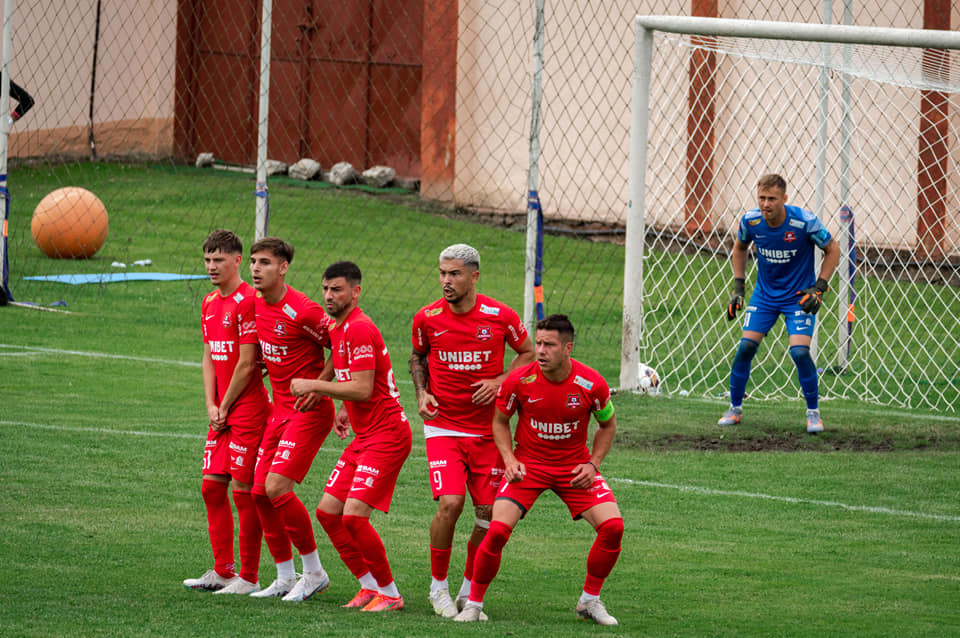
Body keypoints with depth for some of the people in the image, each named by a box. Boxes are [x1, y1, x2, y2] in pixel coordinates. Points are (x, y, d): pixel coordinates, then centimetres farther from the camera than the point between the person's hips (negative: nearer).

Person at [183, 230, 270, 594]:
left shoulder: (247, 302, -13)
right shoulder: (210, 303, 14)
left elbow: (246, 364, -14)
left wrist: (225, 408, -7)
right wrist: (211, 406, 4)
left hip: (248, 409, -9)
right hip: (221, 412, 9)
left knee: (244, 491, -5)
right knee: (212, 486, 8)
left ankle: (248, 578, 0)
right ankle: (222, 571, 16)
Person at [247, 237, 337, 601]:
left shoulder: (301, 312, -19)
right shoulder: (255, 306, 6)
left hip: (309, 411, -9)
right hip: (280, 409, 9)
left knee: (277, 487, -17)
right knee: (260, 492, 4)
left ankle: (314, 572, -2)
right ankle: (285, 577, 16)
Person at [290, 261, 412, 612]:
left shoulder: (359, 329, -16)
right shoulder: (338, 330, 15)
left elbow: (362, 389, -22)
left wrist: (314, 385, -14)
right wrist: (347, 411, 14)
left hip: (386, 435, -10)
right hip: (364, 435, 10)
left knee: (353, 515, -17)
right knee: (327, 512, 6)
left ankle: (389, 593, -4)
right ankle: (370, 586, 15)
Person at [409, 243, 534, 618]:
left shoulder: (500, 317, -7)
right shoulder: (427, 319, -4)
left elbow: (527, 353, 9)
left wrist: (499, 381, -8)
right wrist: (422, 393, -2)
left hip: (487, 429, 1)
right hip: (442, 426, -1)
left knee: (489, 512, 0)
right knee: (450, 504, -16)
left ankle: (470, 588, 20)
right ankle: (438, 585, 3)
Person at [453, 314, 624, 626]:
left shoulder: (591, 384, -14)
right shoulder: (519, 380, -15)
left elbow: (607, 425, 5)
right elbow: (500, 421, 3)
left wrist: (593, 465, -8)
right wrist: (510, 459, -11)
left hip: (574, 468, 1)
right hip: (528, 465, -1)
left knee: (612, 526, -15)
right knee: (498, 529, -20)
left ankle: (589, 601, 7)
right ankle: (474, 603, 0)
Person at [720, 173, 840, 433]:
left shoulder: (804, 221, -23)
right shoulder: (750, 221, -13)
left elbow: (832, 250, -7)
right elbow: (740, 247, 11)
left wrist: (819, 288, -15)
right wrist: (738, 287, 5)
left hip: (799, 296, -3)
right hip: (765, 295, 3)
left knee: (799, 351, -18)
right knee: (746, 346, -9)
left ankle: (813, 412, 1)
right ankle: (735, 408, 9)